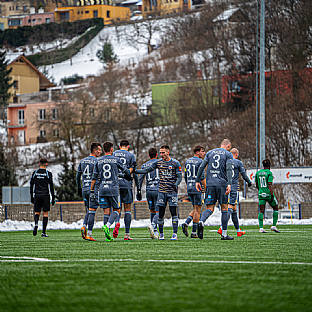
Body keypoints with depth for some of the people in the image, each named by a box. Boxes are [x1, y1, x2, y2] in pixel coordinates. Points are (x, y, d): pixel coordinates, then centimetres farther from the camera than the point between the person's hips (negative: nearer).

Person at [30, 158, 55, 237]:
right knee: (45, 213, 4)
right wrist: (53, 198, 2)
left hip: (37, 195, 2)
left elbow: (31, 186, 7)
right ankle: (44, 232, 0)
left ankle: (36, 223, -20)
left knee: (37, 212, 12)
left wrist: (31, 197, 15)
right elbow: (51, 187, -3)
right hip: (45, 195, -2)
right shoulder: (48, 174, -2)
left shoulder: (34, 173, 5)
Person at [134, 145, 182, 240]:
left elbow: (179, 177, -1)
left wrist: (176, 185, -19)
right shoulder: (158, 162, 8)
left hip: (172, 191, -3)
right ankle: (161, 234, 11)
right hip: (162, 191, 3)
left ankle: (175, 234, -6)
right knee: (161, 213, 0)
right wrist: (134, 171, -1)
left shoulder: (175, 163, -1)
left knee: (173, 212, -8)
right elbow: (146, 170, 8)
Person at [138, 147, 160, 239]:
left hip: (149, 190, 3)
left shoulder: (144, 165, 8)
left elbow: (140, 179, 8)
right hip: (158, 190, -3)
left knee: (152, 211, 12)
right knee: (158, 211, -3)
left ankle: (155, 232, 11)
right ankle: (152, 225, -29)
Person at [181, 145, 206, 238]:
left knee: (196, 210, 16)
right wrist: (206, 189, -10)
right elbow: (202, 177, -14)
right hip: (197, 188, -7)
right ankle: (194, 232, -2)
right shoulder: (200, 162, -9)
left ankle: (186, 224, -5)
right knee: (197, 210, -1)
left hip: (189, 188, 7)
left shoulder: (187, 161, 13)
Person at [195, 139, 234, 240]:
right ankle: (224, 234, 5)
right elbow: (228, 169, -10)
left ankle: (201, 222, -28)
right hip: (222, 184, -3)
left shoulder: (210, 153, 15)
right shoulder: (228, 154, 3)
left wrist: (197, 181, 11)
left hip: (210, 183, 3)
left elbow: (201, 167, 8)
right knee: (224, 208, 6)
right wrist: (229, 184, -18)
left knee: (210, 208, 4)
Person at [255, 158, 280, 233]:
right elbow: (270, 184, -17)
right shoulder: (269, 173, -9)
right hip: (268, 193, -5)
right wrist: (272, 195, -17)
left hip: (261, 194, 5)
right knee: (276, 208, 12)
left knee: (261, 211, 3)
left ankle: (261, 228, -8)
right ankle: (274, 226, 6)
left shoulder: (258, 173, 8)